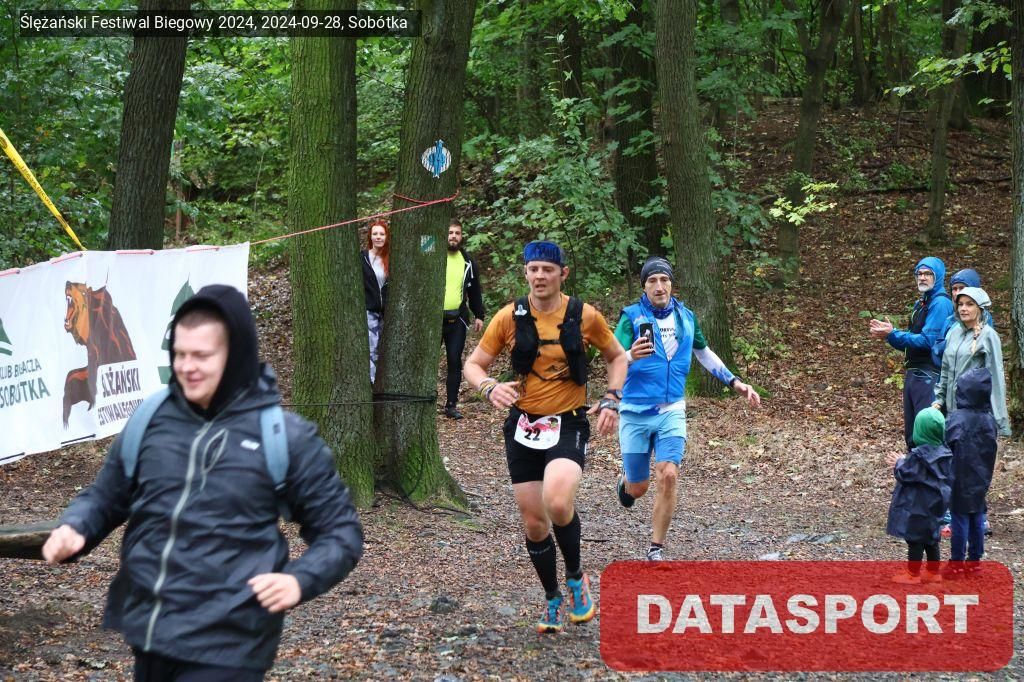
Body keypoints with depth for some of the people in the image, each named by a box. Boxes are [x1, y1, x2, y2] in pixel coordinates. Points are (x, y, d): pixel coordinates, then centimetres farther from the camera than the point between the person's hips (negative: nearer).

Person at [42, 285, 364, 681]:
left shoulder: (284, 436, -5)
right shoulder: (150, 421, 5)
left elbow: (341, 531, 1)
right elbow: (106, 497, 17)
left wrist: (300, 579, -17)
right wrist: (73, 530, -4)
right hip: (146, 633, 5)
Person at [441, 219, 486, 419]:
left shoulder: (468, 262, 9)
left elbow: (475, 291, 16)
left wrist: (479, 316, 11)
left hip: (457, 319, 3)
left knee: (455, 361, 2)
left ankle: (451, 405, 6)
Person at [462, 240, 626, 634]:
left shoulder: (585, 316, -4)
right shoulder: (510, 317, -3)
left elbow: (616, 356, 12)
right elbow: (473, 365, 3)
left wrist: (611, 400, -2)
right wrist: (490, 388, -18)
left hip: (569, 425, -3)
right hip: (523, 427, 3)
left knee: (558, 503, -28)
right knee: (533, 521, 5)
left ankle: (576, 579, -1)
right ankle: (553, 601, 27)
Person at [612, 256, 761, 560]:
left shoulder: (686, 317, 5)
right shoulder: (632, 317, -9)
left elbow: (704, 353, 22)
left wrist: (734, 382, 17)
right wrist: (631, 356, -44)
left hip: (671, 412, 2)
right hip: (635, 412, -2)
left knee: (668, 476, -16)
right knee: (638, 488, 5)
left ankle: (656, 550, -3)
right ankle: (625, 482, 45)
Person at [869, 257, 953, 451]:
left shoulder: (940, 303, -10)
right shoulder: (920, 304, 19)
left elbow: (927, 340, -18)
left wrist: (893, 334, -17)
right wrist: (888, 333, 3)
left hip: (929, 377, -10)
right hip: (913, 374, 10)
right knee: (912, 435, 13)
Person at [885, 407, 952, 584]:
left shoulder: (918, 455, -24)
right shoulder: (944, 453, -2)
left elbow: (906, 474, -21)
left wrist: (899, 464, 2)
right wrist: (903, 462, 11)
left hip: (917, 504, -7)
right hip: (935, 502, 7)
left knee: (914, 538, 4)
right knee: (931, 537, 19)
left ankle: (913, 573, 13)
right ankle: (933, 571, 27)